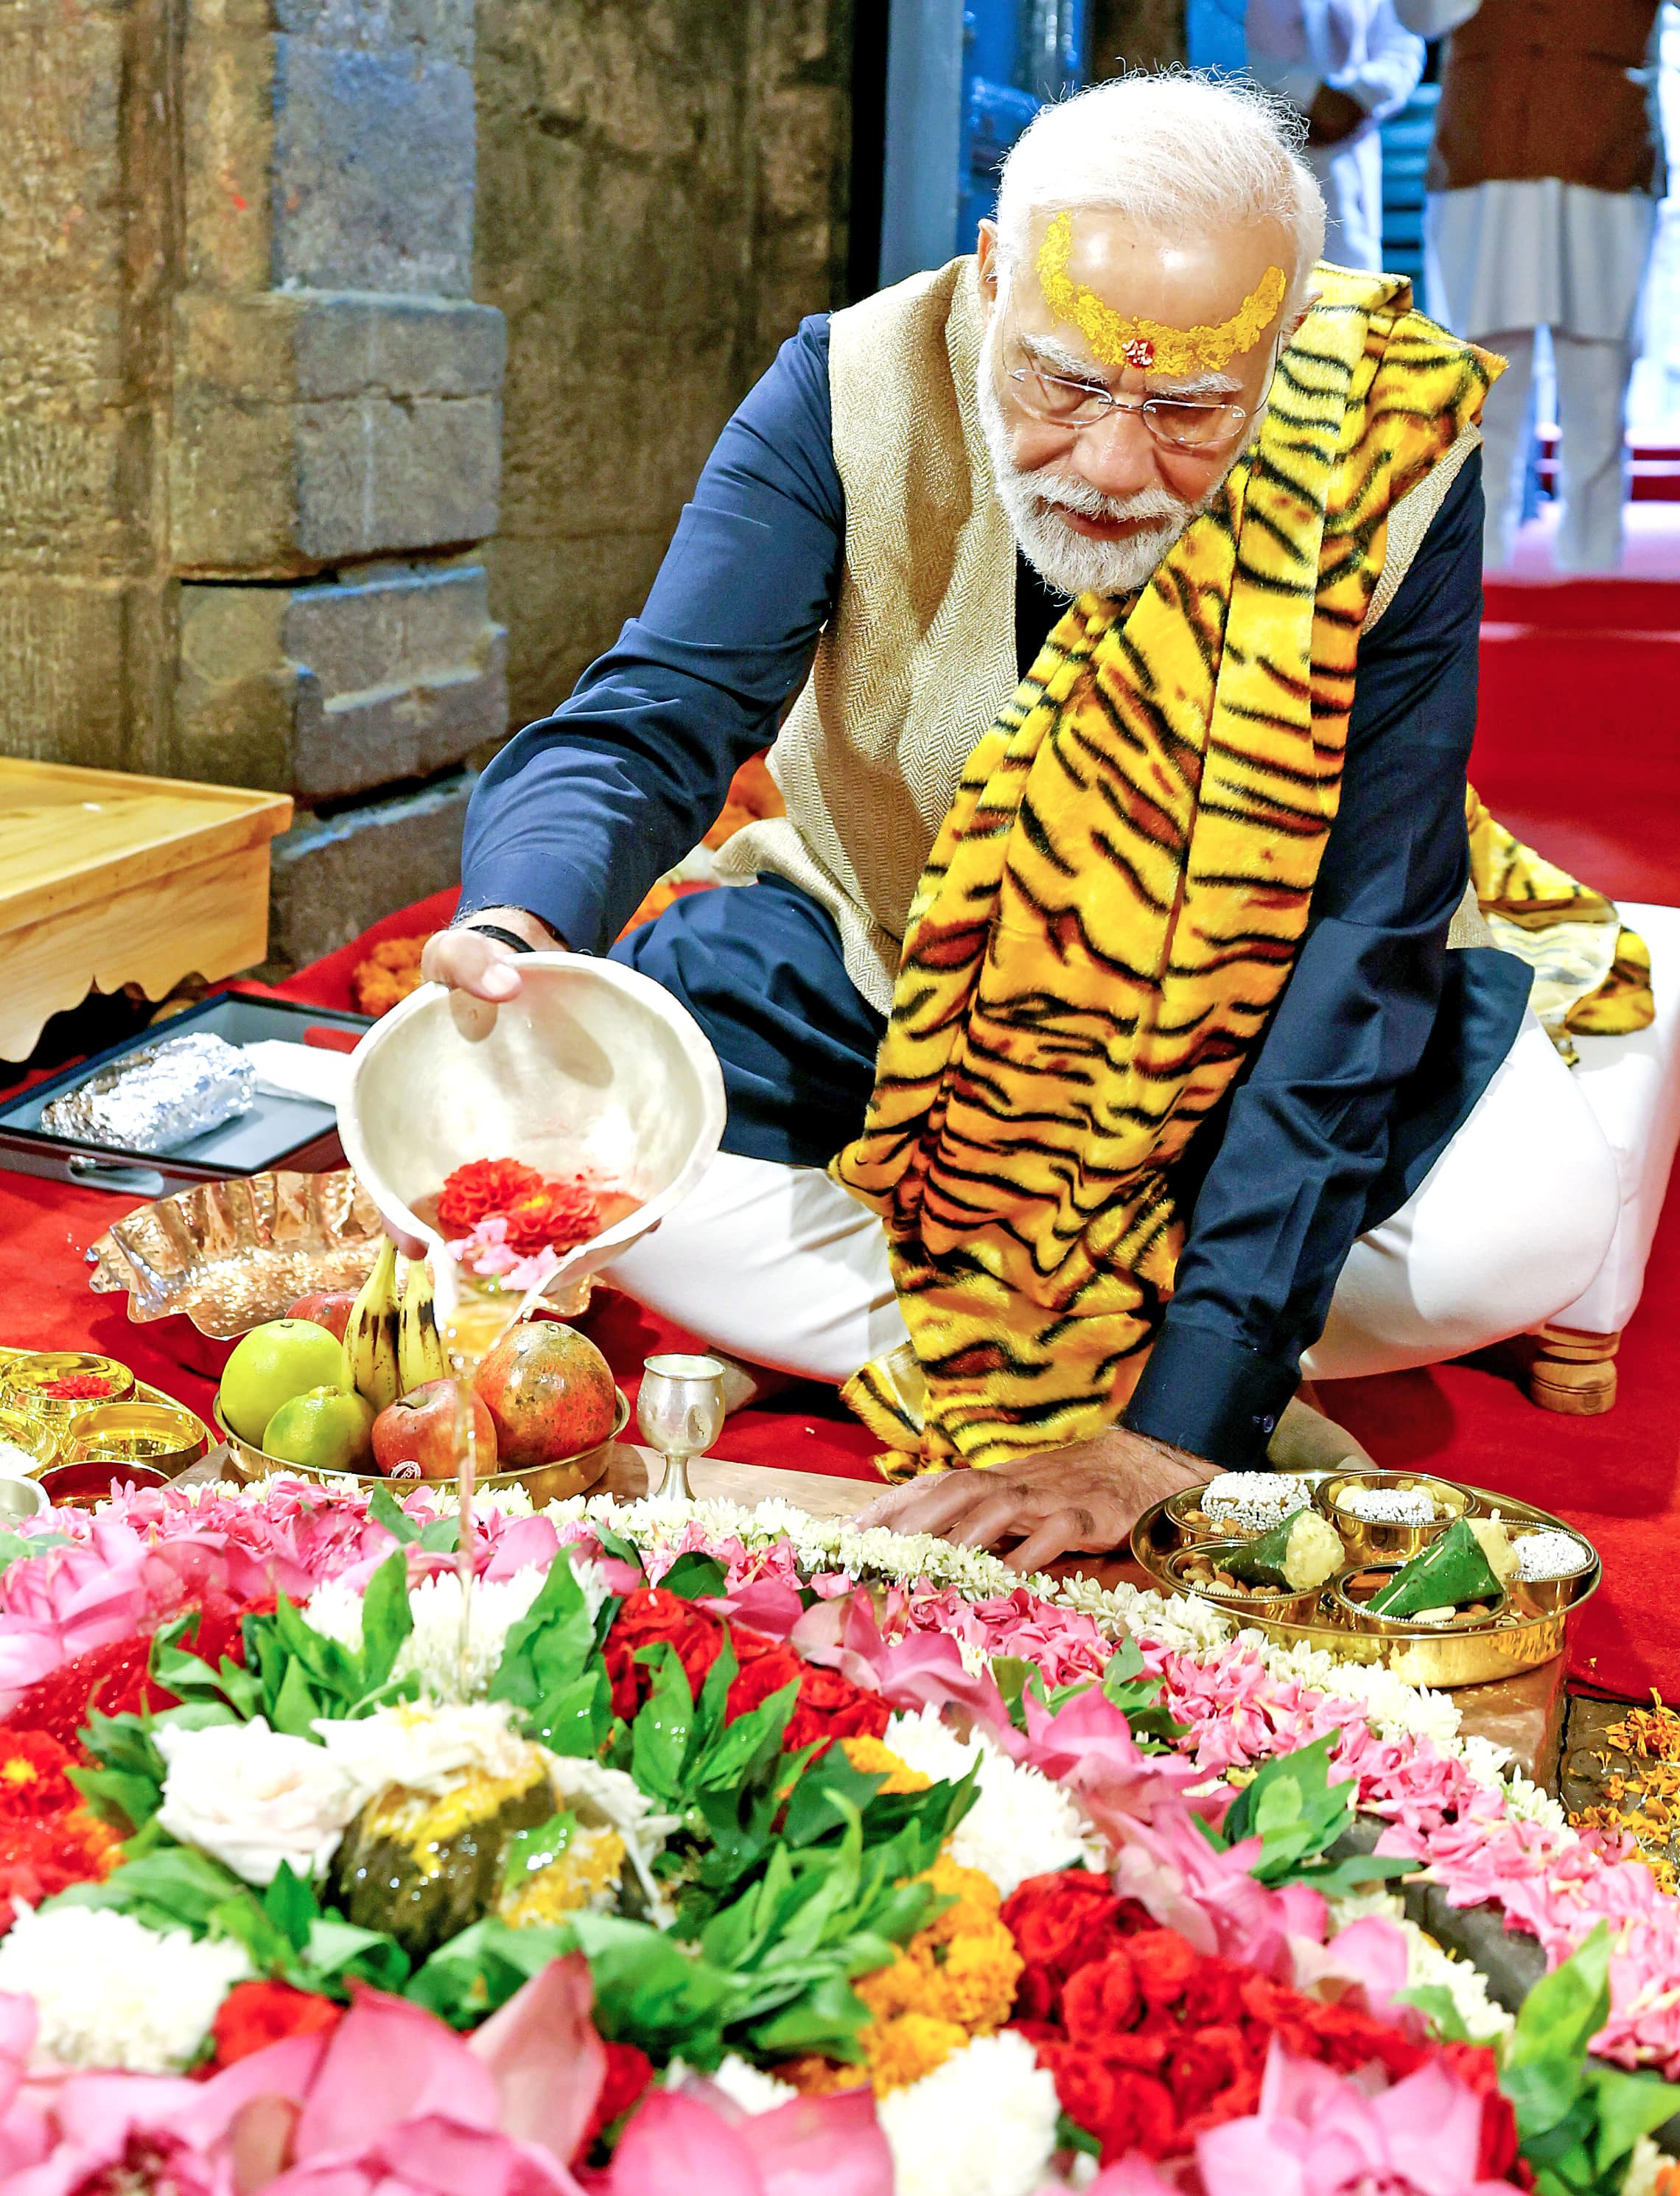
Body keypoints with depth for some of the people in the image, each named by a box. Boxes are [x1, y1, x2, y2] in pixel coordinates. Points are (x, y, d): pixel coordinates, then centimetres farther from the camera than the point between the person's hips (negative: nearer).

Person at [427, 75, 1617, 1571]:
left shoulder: (1389, 467, -25)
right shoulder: (859, 392, -22)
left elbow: (1363, 932, -26)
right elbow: (652, 725, -26)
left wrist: (1176, 1419, -32)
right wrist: (520, 929, -53)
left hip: (1239, 1018, 0)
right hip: (874, 974, 1)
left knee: (1533, 1216, -26)